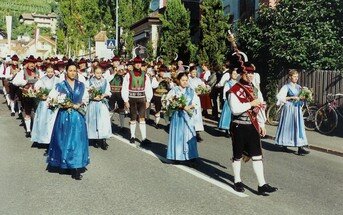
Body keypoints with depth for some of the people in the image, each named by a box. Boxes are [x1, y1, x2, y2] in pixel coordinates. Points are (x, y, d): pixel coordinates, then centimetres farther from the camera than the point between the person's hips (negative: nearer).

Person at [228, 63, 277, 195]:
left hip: (253, 126, 5)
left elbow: (260, 107, 15)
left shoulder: (255, 90, 10)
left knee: (257, 156, 3)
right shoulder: (234, 90, -11)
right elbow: (234, 109, -21)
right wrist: (251, 104, -20)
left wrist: (262, 124, 8)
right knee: (238, 156, 9)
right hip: (239, 127, -5)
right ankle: (237, 182, 25)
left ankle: (262, 185, 6)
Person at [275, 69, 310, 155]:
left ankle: (300, 148, -3)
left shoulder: (299, 87, 12)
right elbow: (280, 97, -16)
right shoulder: (286, 87, -5)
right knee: (288, 126, 0)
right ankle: (284, 145, 15)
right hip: (289, 109, -5)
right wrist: (292, 97, -19)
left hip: (297, 109, 5)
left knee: (299, 126, -1)